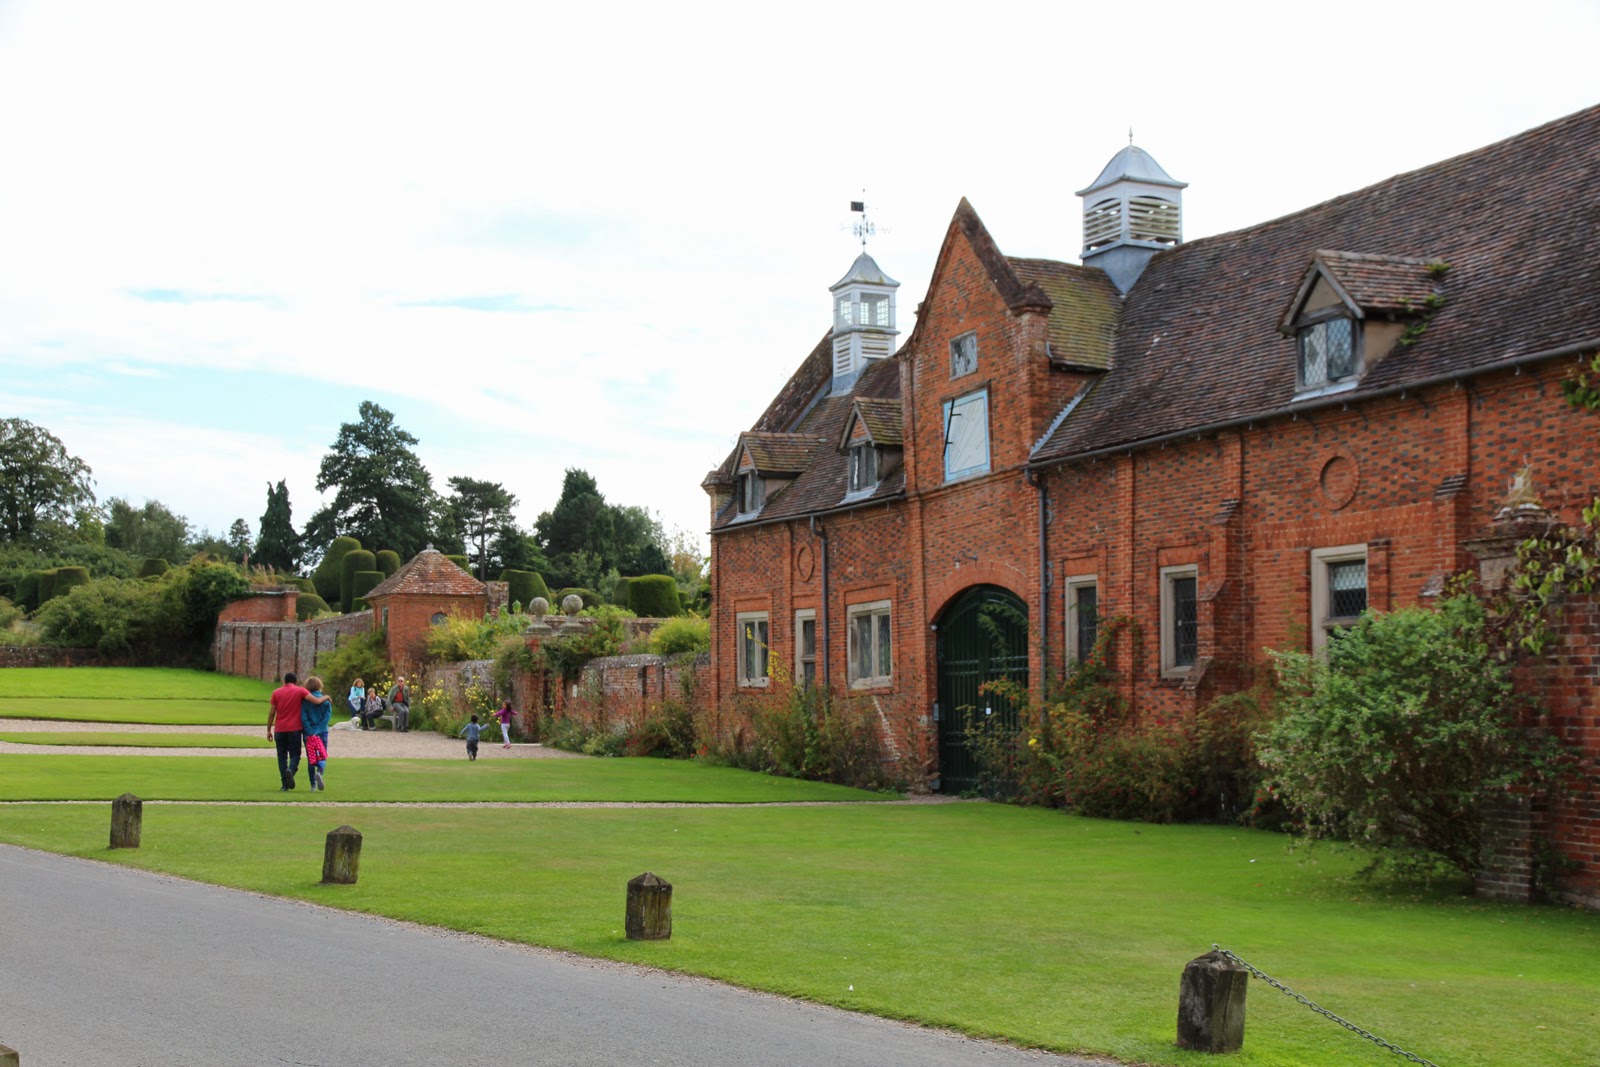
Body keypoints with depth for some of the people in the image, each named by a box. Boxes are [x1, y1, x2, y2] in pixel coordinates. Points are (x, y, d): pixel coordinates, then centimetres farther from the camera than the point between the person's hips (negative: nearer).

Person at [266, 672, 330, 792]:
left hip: (279, 730, 2)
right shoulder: (300, 691, 0)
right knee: (295, 754, 6)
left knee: (282, 756, 8)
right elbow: (317, 701, -10)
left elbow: (271, 713, 5)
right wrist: (326, 697, 11)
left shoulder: (276, 692, 6)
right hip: (294, 729, -2)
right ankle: (291, 770, -26)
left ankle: (284, 784, 1)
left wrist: (269, 730, 11)